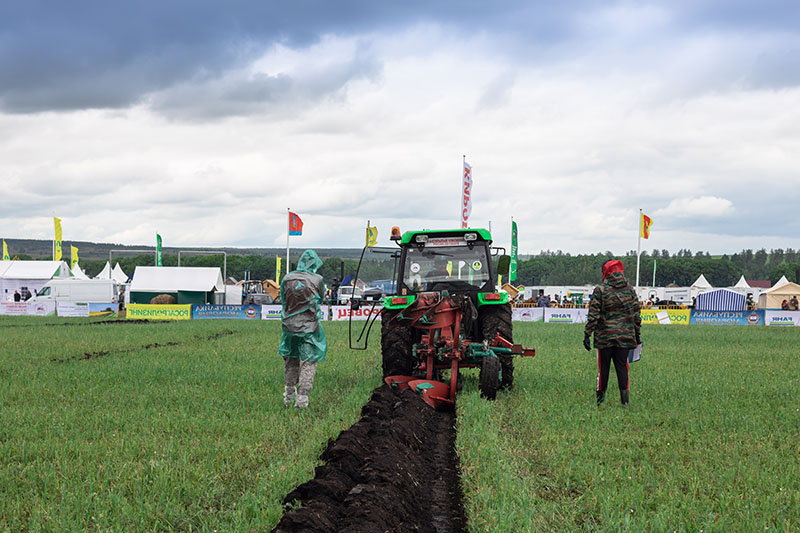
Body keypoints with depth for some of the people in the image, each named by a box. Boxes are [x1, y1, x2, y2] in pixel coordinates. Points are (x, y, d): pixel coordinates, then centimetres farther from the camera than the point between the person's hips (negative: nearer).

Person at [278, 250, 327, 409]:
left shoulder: (287, 278, -1)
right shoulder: (317, 279, -8)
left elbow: (282, 300, 10)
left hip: (289, 325, 3)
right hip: (309, 326, -3)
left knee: (290, 361, 17)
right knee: (308, 362, 4)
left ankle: (288, 396, 24)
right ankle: (302, 397, -1)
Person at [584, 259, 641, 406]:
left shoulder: (600, 290, -7)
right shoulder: (630, 290, 5)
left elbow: (593, 316, -10)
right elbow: (637, 314, 9)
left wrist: (587, 335, -6)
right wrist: (637, 334, 18)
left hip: (605, 336, -3)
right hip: (625, 336, 3)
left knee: (603, 368, 6)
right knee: (622, 366, 8)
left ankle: (600, 400, 12)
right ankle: (625, 399, -1)